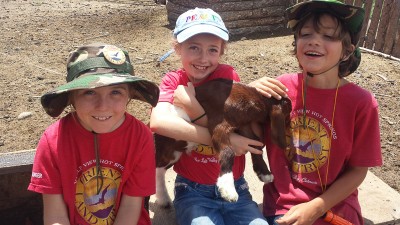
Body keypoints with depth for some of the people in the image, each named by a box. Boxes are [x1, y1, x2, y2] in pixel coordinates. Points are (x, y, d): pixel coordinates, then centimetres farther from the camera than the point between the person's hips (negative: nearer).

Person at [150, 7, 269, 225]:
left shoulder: (226, 76, -6)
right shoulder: (173, 81, -3)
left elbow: (235, 136, -13)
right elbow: (158, 122, -25)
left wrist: (193, 108, -21)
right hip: (192, 190, 0)